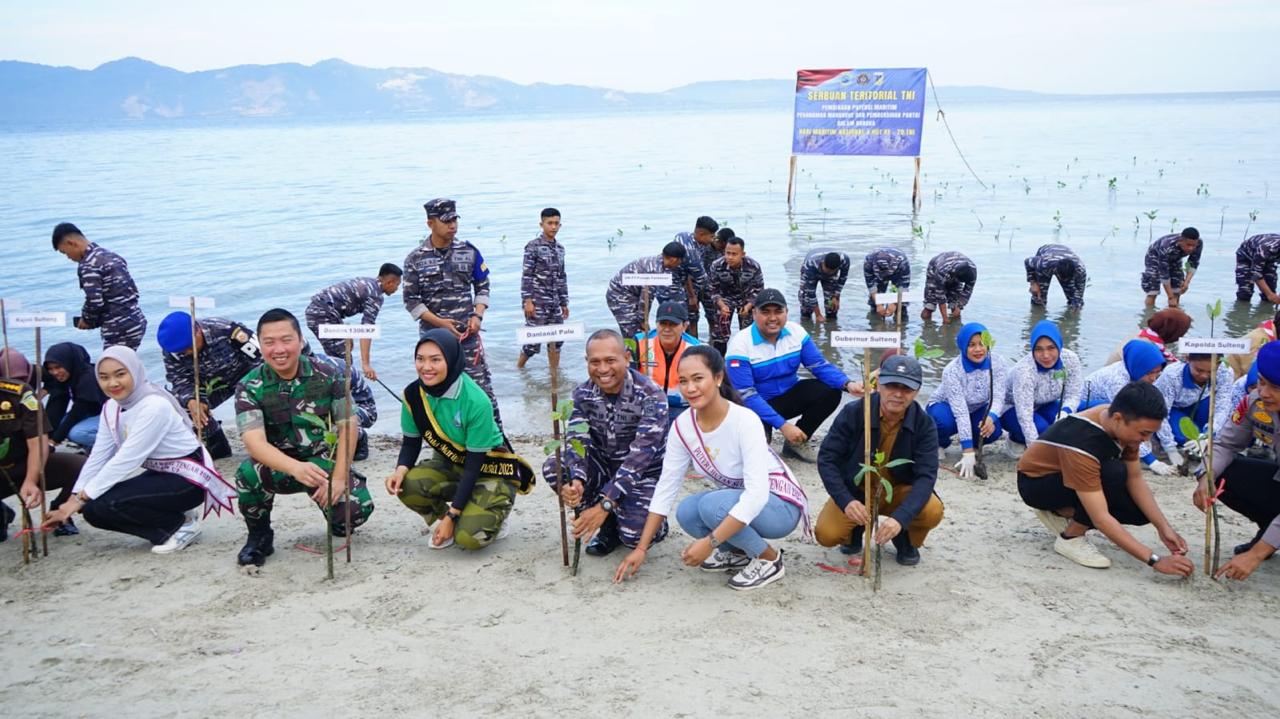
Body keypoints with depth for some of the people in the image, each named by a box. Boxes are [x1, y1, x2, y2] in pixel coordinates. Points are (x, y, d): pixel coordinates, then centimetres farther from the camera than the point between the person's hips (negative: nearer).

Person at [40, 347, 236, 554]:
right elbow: (98, 457, 0)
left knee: (103, 504, -21)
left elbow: (125, 461, -25)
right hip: (159, 475, 9)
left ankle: (180, 524, -5)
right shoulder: (112, 408, 2)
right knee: (92, 508, -6)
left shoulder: (155, 407, -24)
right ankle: (169, 523, 8)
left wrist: (81, 498, -22)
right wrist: (74, 498, -9)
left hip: (188, 479, -9)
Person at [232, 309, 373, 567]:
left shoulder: (328, 372, -9)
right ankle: (259, 535, -3)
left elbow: (347, 426, -7)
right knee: (249, 473, -34)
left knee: (356, 511, -24)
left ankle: (329, 500, 16)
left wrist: (338, 478, -17)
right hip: (281, 465, 0)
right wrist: (296, 468, -45)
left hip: (326, 461, 1)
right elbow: (254, 441, -26)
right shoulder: (249, 386, -13)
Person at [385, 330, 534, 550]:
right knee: (407, 486, -26)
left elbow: (474, 464, -23)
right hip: (452, 464, 5)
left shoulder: (476, 402, -29)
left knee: (469, 537, -25)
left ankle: (494, 515, 10)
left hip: (490, 470, -5)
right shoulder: (413, 394, -13)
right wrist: (401, 470, -22)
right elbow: (411, 441, 1)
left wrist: (451, 516, -23)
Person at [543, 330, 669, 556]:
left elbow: (640, 455, -30)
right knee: (553, 467, -22)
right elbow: (576, 441, -18)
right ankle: (609, 525, -1)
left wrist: (604, 505, -37)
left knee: (634, 535, -29)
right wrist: (576, 481, -41)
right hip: (602, 465, 5)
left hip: (643, 472, -5)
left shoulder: (651, 397, -23)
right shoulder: (582, 394, -8)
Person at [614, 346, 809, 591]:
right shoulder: (683, 426, -11)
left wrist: (709, 542, -39)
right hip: (737, 502, 6)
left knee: (713, 504, -31)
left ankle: (769, 558, -7)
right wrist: (641, 548, -9)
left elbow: (757, 493, -36)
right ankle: (739, 552, 6)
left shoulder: (745, 421, -29)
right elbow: (666, 487, -6)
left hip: (781, 505, -6)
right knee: (686, 512, -21)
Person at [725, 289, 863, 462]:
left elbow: (820, 365, -6)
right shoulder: (740, 344, -22)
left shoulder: (796, 332, -7)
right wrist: (782, 425, -32)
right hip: (756, 405, -5)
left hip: (788, 395, 5)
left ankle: (797, 443, 2)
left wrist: (847, 384, -28)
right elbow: (746, 395, -25)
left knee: (830, 391, -17)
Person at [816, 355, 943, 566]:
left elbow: (926, 475, -24)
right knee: (826, 534, -25)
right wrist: (846, 501, -35)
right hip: (854, 491, 0)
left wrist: (900, 517, -41)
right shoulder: (853, 413, -20)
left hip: (899, 491, 1)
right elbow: (826, 459, -18)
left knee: (932, 512, -30)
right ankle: (855, 530, 13)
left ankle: (907, 540, 7)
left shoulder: (924, 424, -17)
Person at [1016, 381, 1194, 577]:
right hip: (1035, 482, -8)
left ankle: (1061, 513, 6)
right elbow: (1101, 518, -39)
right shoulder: (1082, 442, -38)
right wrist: (1155, 560, -40)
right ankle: (1070, 538, -14)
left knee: (1143, 510, -9)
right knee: (1115, 473, -33)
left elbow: (1135, 479, -8)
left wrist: (1163, 527, -19)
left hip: (1075, 473, 8)